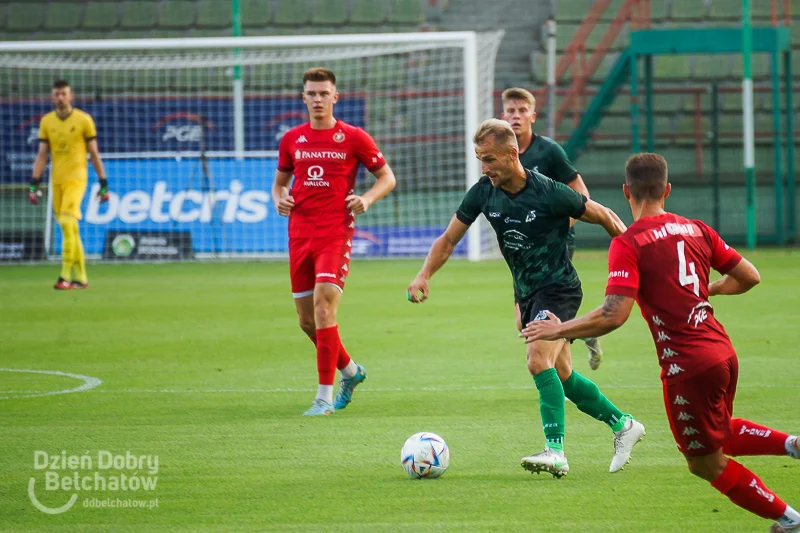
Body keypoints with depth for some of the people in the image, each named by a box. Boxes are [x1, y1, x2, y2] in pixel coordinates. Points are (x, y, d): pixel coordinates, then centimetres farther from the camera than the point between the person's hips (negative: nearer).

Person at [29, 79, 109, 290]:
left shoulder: (84, 120, -2)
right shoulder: (46, 121, 8)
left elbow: (94, 153, 2)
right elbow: (42, 154, 9)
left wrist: (103, 183, 1)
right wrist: (34, 183, 1)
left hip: (76, 178, -4)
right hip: (56, 181, 4)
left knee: (67, 223, -19)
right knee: (70, 230, 6)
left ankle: (66, 276, -18)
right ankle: (81, 277, 13)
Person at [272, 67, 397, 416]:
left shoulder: (353, 138, 0)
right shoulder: (292, 140, 11)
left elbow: (387, 177, 7)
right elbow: (280, 180, 24)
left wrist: (367, 199, -11)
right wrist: (279, 198, 2)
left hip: (336, 233, -5)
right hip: (300, 234, 5)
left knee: (323, 305, -19)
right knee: (307, 320, 9)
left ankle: (325, 397, -16)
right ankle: (350, 371, 35)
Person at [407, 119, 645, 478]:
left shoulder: (549, 193, -21)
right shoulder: (483, 193, -6)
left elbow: (605, 217, -8)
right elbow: (449, 239, 3)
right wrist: (424, 276, -12)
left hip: (559, 288, -7)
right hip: (527, 293, 7)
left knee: (539, 361, -25)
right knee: (561, 375, 13)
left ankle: (555, 452, -27)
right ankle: (622, 424, 31)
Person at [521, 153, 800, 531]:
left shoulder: (628, 244, -11)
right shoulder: (697, 230, 8)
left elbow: (613, 316, -19)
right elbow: (749, 277, 12)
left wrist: (559, 330, -6)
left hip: (687, 365, -7)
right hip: (723, 353, 7)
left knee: (706, 463, 12)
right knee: (720, 435, 32)